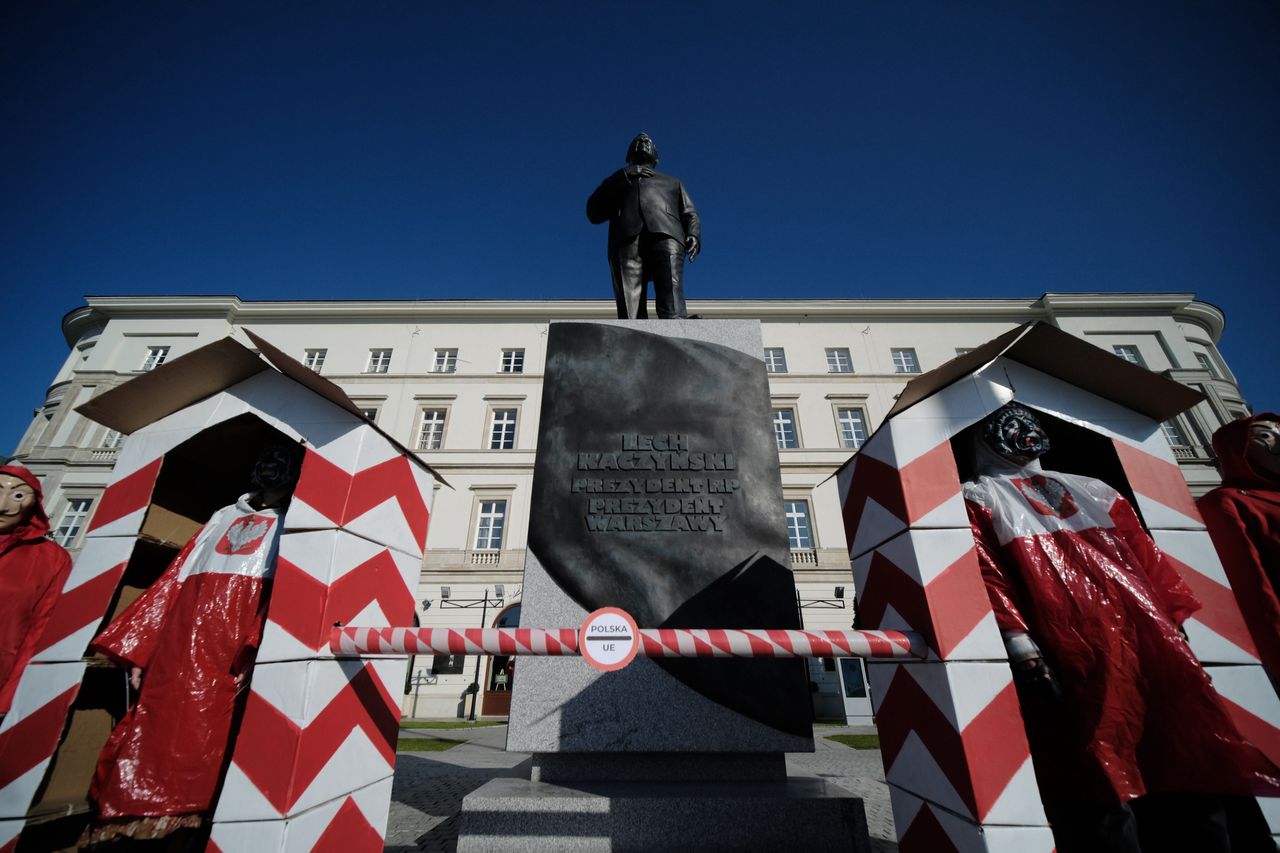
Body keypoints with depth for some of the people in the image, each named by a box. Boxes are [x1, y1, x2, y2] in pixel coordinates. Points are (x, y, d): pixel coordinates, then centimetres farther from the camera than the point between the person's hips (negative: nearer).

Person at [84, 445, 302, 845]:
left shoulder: (294, 520, 10)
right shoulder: (223, 516, 19)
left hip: (230, 640, -2)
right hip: (182, 636, 2)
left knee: (202, 731, -1)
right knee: (158, 722, 0)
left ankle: (177, 817, 9)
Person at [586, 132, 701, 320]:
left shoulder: (673, 182, 41)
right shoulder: (617, 183, 37)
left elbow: (690, 214, 25)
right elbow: (594, 212, 21)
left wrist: (693, 235, 2)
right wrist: (622, 176, 12)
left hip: (666, 235, 0)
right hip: (627, 239, 0)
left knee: (672, 308, -27)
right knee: (630, 312, -22)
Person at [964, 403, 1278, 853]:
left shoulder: (1090, 489, 26)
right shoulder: (979, 499, 6)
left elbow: (1148, 559, 21)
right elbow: (988, 575, -7)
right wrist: (1020, 645, -18)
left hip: (1149, 643, 6)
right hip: (1070, 658, -6)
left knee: (1194, 775, 9)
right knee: (1103, 796, -5)